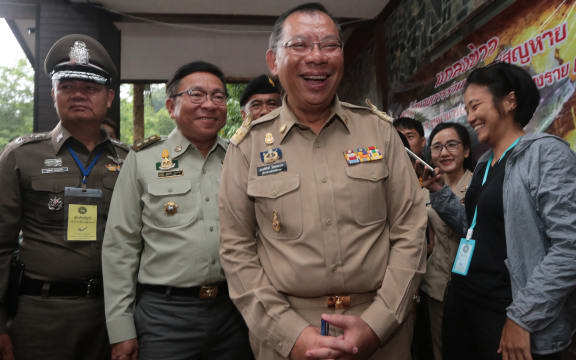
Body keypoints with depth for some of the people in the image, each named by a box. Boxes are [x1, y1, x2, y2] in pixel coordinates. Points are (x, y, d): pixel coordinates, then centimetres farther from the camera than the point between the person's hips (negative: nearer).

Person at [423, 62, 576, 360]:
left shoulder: (546, 152, -12)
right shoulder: (484, 163, 11)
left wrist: (522, 317, -19)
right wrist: (438, 192, 5)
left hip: (508, 311, -7)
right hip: (462, 301, 7)